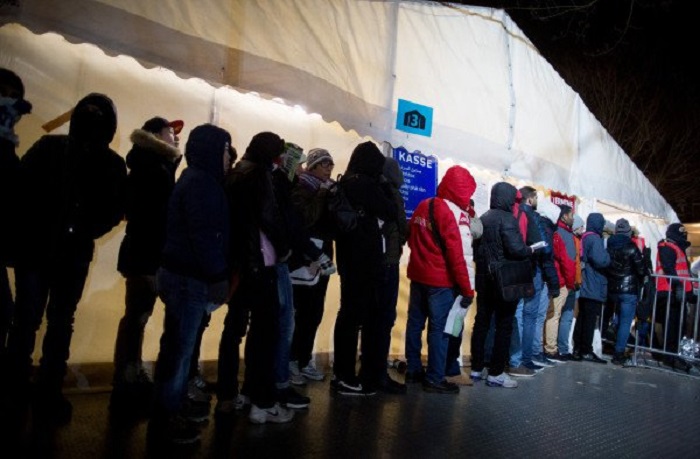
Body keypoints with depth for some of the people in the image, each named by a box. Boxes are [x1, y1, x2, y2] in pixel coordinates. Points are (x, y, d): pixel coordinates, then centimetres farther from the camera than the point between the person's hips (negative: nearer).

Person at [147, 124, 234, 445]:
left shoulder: (197, 179, 16)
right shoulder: (201, 182, -15)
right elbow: (204, 236, -22)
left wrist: (215, 274, 14)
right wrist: (219, 277, -18)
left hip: (182, 273, 10)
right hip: (189, 278, -10)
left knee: (181, 346, 19)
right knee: (178, 348, -2)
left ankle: (176, 403, 34)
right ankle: (164, 422, 9)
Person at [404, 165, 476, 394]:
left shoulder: (423, 206, 7)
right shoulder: (454, 213, -16)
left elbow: (412, 239, 15)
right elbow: (458, 254, -18)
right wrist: (467, 289, -13)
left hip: (418, 276, 8)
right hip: (442, 281, -7)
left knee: (415, 322, 14)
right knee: (439, 328, 1)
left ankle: (413, 369, 27)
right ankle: (434, 379, 8)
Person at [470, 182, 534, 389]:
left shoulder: (482, 219, 11)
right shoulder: (507, 218, -13)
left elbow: (476, 248, 14)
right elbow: (516, 249, -22)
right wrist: (530, 250, -4)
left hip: (484, 279, 8)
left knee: (481, 322, 10)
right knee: (504, 326, 0)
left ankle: (476, 368, 16)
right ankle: (496, 373, 4)